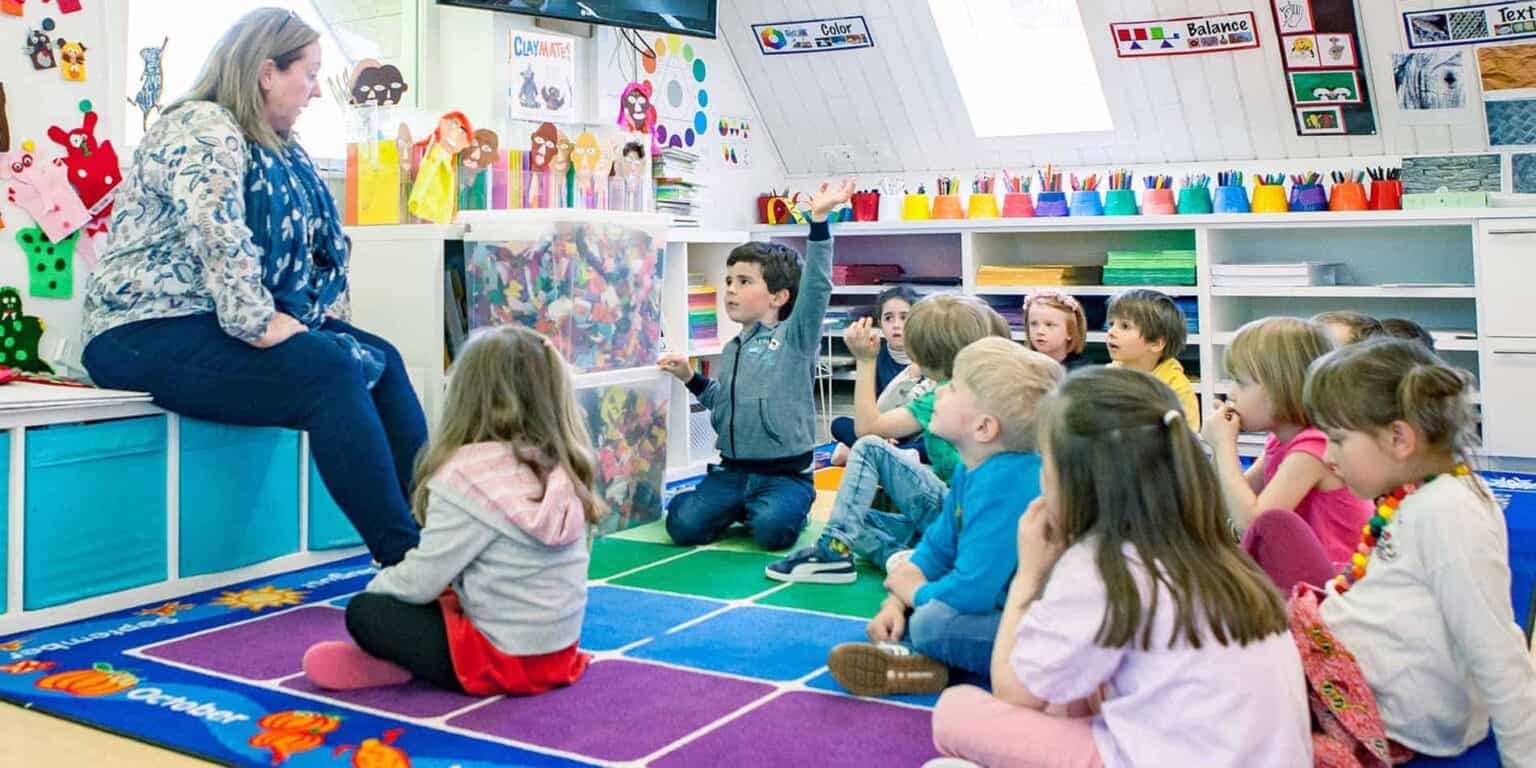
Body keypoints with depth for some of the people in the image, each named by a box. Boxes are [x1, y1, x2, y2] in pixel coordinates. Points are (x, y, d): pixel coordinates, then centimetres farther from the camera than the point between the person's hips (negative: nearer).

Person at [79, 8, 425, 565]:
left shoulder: (276, 147, 17)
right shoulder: (203, 133, -13)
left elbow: (312, 234, 23)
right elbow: (220, 244, -27)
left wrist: (323, 308, 8)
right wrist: (261, 326, -26)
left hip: (223, 323, 10)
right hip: (150, 332, -10)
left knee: (381, 359, -6)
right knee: (329, 372, -28)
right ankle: (405, 562, -29)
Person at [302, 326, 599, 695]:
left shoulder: (470, 477, -19)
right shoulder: (562, 468, 2)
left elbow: (419, 582, -14)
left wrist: (378, 584, 8)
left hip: (505, 659, -7)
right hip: (558, 651, 8)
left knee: (363, 611, 1)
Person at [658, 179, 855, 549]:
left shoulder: (795, 337, -4)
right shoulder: (731, 351, 16)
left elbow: (816, 286, -20)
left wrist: (819, 220, -28)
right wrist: (690, 378, 14)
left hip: (784, 473, -5)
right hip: (732, 470, 5)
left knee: (771, 529, -32)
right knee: (684, 525, -17)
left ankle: (784, 506, 3)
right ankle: (740, 508, 11)